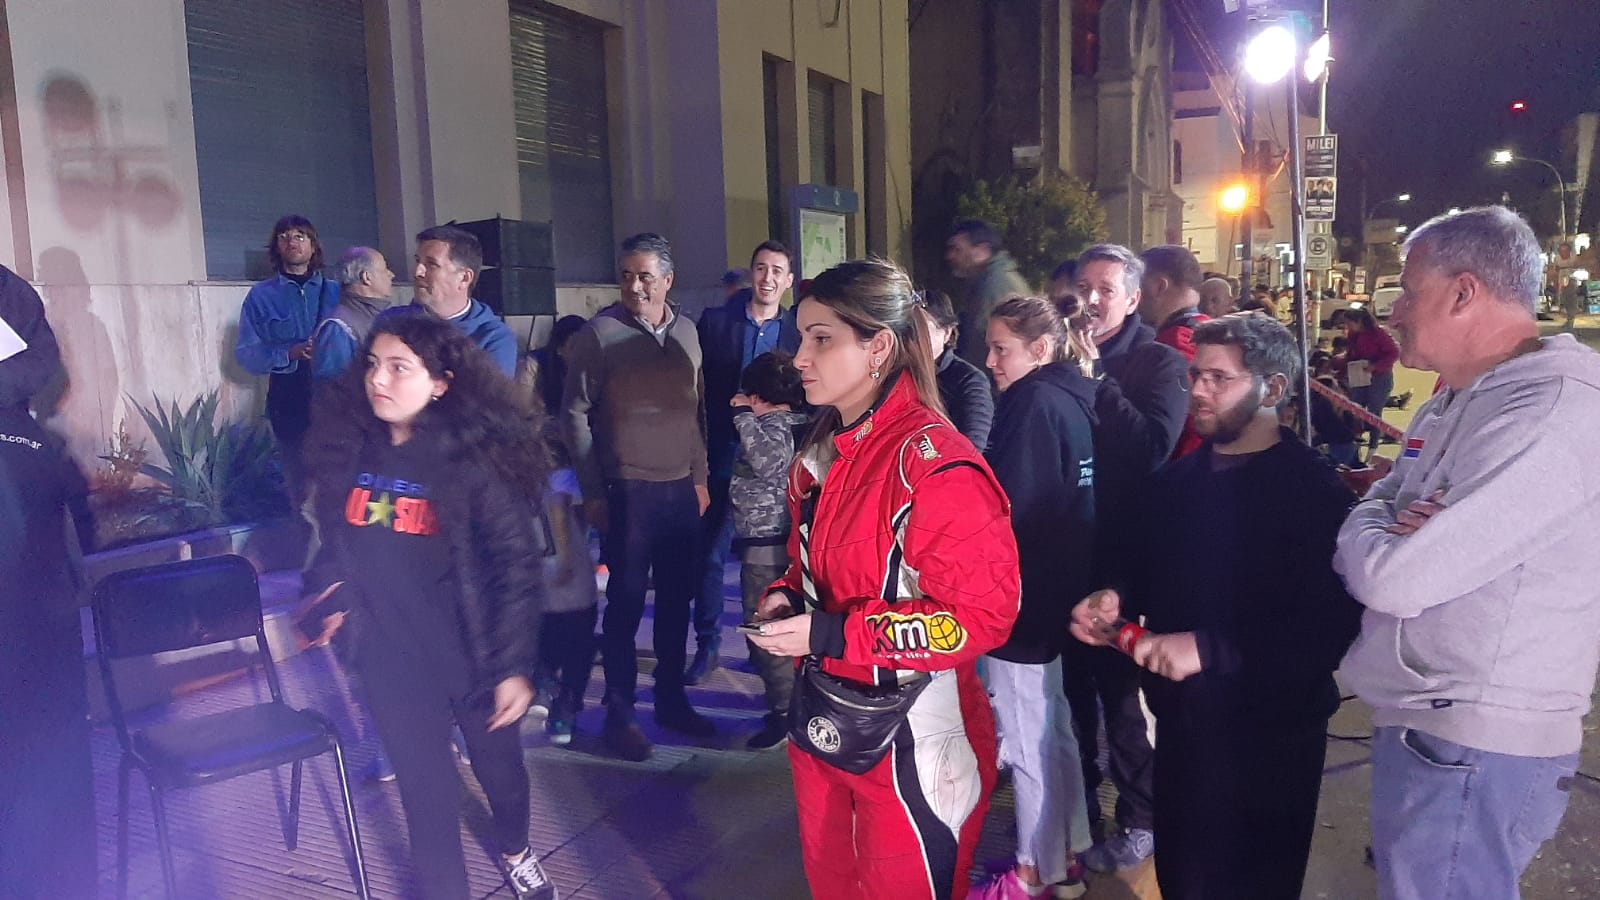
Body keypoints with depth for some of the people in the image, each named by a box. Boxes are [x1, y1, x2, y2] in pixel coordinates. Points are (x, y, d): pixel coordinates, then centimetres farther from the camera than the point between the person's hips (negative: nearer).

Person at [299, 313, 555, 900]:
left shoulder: (473, 455, -18)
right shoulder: (348, 448, -4)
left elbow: (516, 563, -16)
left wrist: (512, 664, -18)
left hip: (471, 649, -2)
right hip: (390, 655, 3)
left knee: (498, 762, 19)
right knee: (424, 783, 13)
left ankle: (514, 850, 50)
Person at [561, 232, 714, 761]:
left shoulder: (686, 331, 7)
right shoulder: (599, 334, -7)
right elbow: (575, 415, -7)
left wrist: (700, 477, 13)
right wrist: (593, 492, -8)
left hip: (681, 490, 5)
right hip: (627, 494, -5)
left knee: (676, 602, 12)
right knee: (626, 605, 3)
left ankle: (671, 700, 27)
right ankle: (619, 713, 16)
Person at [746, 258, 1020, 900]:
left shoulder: (937, 465, -21)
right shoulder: (822, 453, 5)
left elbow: (983, 615, -23)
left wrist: (833, 635, -24)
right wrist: (786, 600, -4)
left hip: (910, 736, -7)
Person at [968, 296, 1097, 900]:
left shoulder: (1035, 403, -19)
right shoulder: (1072, 398, 8)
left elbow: (1004, 507, -23)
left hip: (1024, 596, -9)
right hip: (1056, 591, 9)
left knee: (1026, 741, 5)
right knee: (1052, 730, 20)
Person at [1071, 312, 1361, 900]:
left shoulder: (1316, 493, -16)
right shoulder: (1173, 482, 6)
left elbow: (1334, 626, -25)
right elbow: (1141, 571, 17)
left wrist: (1210, 649, -30)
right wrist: (1114, 600, -6)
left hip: (1270, 737, -6)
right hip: (1180, 723, 6)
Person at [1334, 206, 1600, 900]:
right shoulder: (1452, 406, 13)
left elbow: (1393, 577, -26)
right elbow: (1356, 548, 11)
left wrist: (1372, 534, -4)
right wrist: (1385, 530, -11)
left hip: (1471, 748, -9)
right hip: (1424, 723, 9)